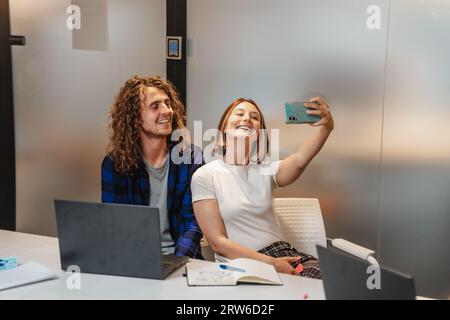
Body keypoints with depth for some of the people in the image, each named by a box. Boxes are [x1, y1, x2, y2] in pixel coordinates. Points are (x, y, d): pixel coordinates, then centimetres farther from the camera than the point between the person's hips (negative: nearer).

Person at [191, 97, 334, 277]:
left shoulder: (266, 170, 9)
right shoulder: (204, 176, -1)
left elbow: (300, 160, -15)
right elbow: (217, 242, -7)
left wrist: (326, 127, -35)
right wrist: (271, 263, -16)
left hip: (283, 253, 4)